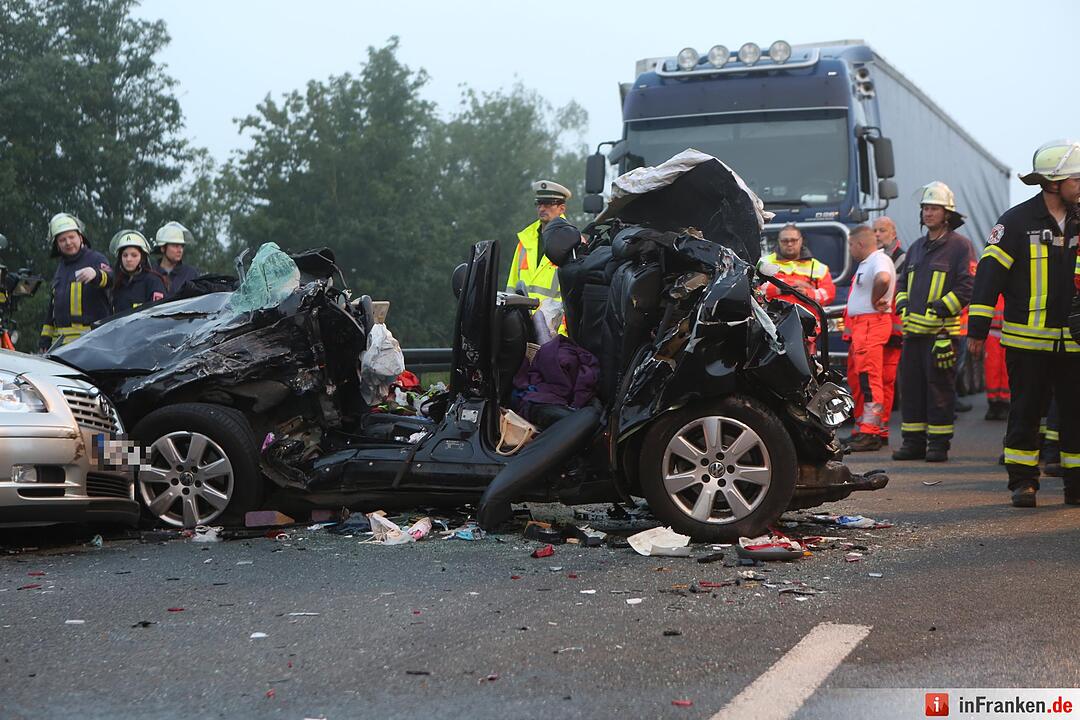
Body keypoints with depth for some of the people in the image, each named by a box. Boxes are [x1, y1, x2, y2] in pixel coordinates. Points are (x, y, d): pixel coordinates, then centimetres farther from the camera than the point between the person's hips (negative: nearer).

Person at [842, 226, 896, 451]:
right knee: (863, 379, 14)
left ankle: (870, 433, -14)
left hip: (872, 323, -11)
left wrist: (875, 301, -23)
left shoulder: (879, 260, -14)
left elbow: (883, 279, -37)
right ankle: (867, 429, 21)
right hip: (861, 324, 11)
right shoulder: (866, 262, 20)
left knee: (869, 379, -12)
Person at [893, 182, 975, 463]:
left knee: (939, 387, -5)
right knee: (910, 385, 7)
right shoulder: (917, 247, 20)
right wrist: (902, 306, 9)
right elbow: (903, 283, 28)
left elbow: (967, 286, -11)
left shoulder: (959, 245, -3)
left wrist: (939, 309, -16)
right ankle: (913, 442, 14)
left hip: (942, 330, -7)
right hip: (913, 329, 7)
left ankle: (939, 444, 1)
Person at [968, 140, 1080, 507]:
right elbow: (989, 272, -6)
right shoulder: (1018, 221, -5)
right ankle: (1022, 481, 9)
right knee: (1026, 412, 2)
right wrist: (977, 328, -9)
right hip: (1028, 339, -4)